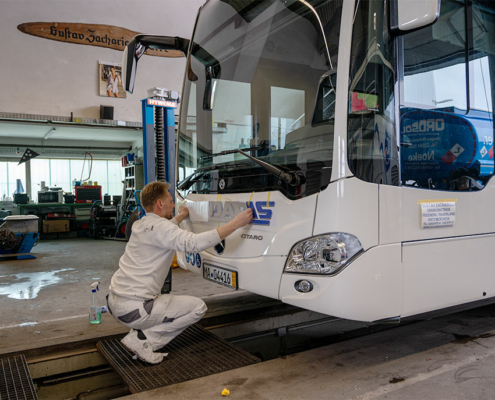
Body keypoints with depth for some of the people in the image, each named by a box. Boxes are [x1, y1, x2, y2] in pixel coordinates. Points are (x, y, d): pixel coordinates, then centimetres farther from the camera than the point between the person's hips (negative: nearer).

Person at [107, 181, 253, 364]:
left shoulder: (140, 224, 12)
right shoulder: (158, 226, -16)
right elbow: (195, 243, -29)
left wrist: (181, 216, 52)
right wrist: (236, 223, -25)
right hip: (133, 309, -9)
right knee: (198, 307, 0)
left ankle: (140, 333, 14)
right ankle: (142, 339, -5)